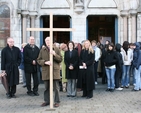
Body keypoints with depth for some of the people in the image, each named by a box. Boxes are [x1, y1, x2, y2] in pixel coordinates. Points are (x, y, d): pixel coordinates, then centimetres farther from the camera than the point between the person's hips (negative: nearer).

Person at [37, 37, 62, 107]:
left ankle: (57, 101, 12)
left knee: (56, 88, 2)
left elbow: (60, 59, 1)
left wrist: (55, 54, -15)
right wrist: (45, 62, -15)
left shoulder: (56, 49, 5)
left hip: (55, 70, -2)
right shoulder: (42, 50, 8)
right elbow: (39, 60, 3)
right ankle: (47, 101, 23)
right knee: (46, 88, 10)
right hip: (45, 71, 2)